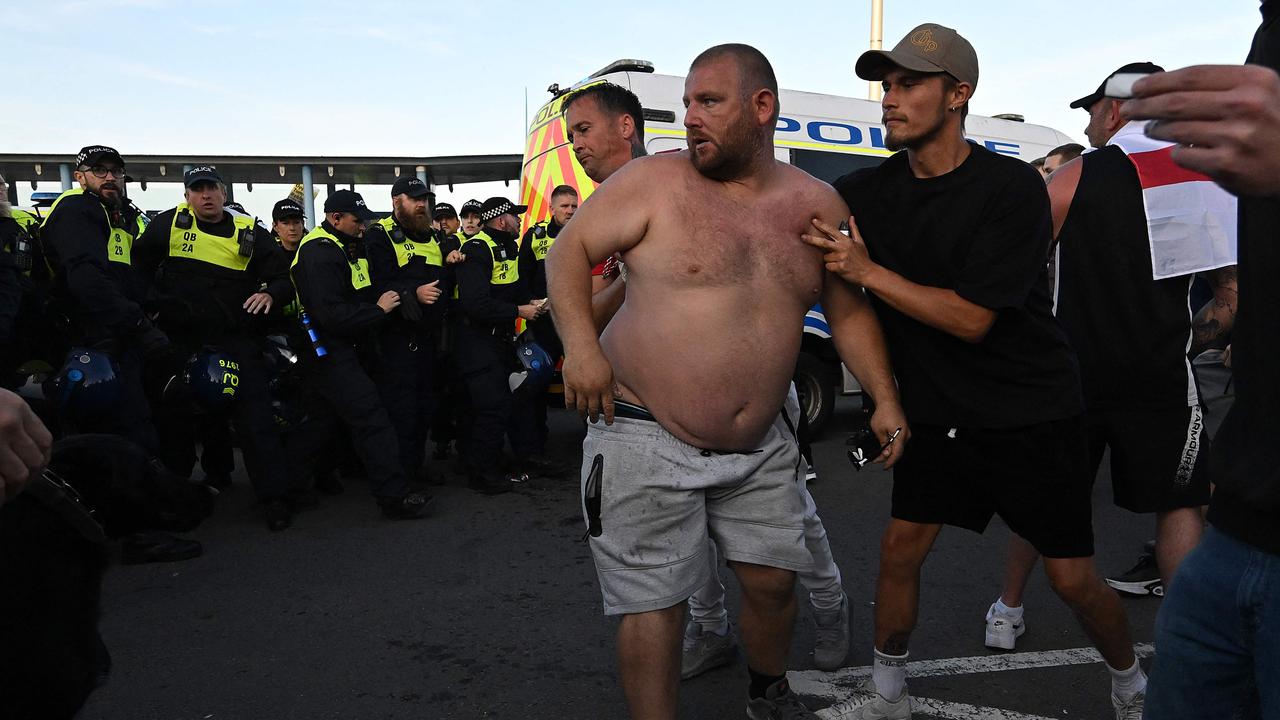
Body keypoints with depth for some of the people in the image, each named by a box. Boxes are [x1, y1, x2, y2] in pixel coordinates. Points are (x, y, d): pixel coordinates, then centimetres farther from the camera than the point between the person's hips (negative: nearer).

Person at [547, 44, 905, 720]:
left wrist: (885, 399, 6)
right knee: (655, 606, 0)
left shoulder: (816, 204, 4)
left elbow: (851, 309, 13)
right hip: (647, 437, -4)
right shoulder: (655, 181, -9)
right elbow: (569, 251, -6)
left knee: (773, 582, 16)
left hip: (760, 445, 5)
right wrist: (581, 344, -20)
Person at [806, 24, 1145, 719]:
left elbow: (971, 318, -23)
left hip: (1034, 416, -4)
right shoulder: (868, 190, -2)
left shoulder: (1011, 186, -18)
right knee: (899, 548, 6)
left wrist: (867, 270, -23)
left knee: (1072, 576, 4)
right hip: (937, 415, 4)